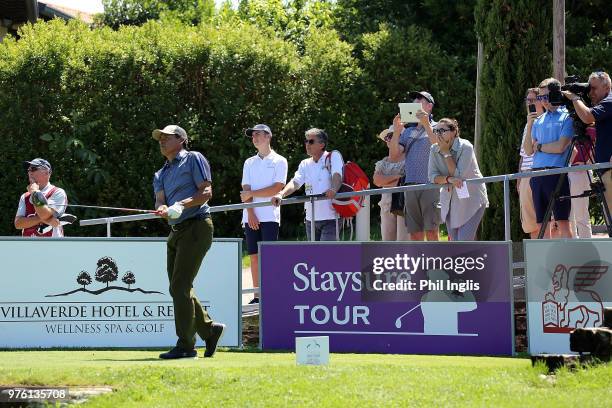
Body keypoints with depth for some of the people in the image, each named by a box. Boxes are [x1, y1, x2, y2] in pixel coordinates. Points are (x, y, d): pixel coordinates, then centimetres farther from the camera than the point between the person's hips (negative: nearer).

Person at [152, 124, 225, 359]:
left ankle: (186, 346, -12)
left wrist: (184, 204, -23)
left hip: (197, 227, -8)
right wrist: (163, 210, -18)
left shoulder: (194, 159, 1)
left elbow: (206, 192, -9)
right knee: (179, 289, 9)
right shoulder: (161, 174, 23)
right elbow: (160, 200, 6)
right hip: (176, 231, 8)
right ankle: (210, 329, 23)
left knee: (180, 287, -13)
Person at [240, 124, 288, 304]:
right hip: (251, 217, 4)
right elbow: (245, 190, 7)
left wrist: (252, 193, -9)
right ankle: (257, 295, 5)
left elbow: (277, 188, -7)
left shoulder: (279, 161, 4)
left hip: (270, 216, -4)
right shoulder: (249, 163, 17)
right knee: (254, 256, 2)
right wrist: (250, 213, -7)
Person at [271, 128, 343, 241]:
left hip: (330, 217, -7)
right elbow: (295, 182, 1)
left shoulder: (333, 156, -1)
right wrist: (281, 194, -20)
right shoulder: (305, 164, 15)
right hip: (311, 219, 7)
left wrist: (333, 189, -40)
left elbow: (337, 176, -17)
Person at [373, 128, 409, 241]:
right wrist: (396, 177, -10)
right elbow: (377, 180, 0)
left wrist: (386, 181, -6)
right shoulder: (383, 163, 17)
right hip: (387, 204, 6)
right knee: (387, 240, 4)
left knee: (403, 239, -12)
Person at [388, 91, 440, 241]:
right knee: (414, 233, 4)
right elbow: (393, 153, 9)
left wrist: (426, 124, -22)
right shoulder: (408, 131, 20)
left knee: (431, 231, -11)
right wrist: (396, 132, -6)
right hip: (410, 186, 5)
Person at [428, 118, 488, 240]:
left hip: (472, 199, -6)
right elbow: (432, 176, -11)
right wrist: (449, 179, -30)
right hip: (451, 201, 6)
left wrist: (446, 153, -23)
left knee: (464, 242, -16)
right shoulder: (434, 150, -3)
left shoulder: (465, 147, -18)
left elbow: (458, 175, -25)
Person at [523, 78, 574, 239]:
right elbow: (528, 150, 14)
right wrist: (529, 127, 1)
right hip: (537, 175, 6)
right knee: (541, 224, 4)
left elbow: (560, 147, -10)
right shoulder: (538, 120, 18)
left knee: (562, 222, -9)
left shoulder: (566, 117, 0)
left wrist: (539, 147, 4)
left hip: (557, 172, -6)